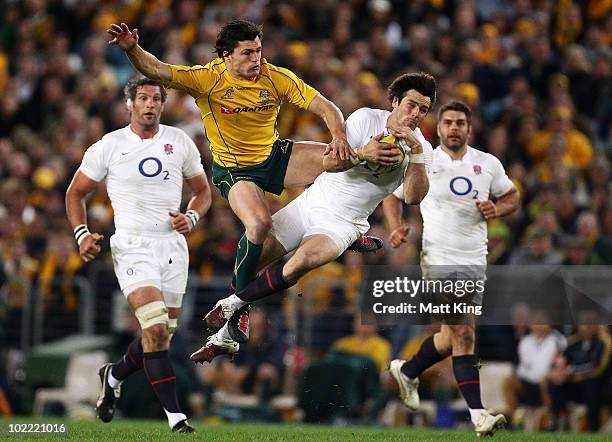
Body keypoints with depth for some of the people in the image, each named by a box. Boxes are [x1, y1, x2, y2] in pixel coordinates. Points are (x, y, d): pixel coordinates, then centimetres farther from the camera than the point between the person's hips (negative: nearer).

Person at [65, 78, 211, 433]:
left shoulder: (180, 142, 7)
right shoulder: (109, 147, -1)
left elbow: (203, 192, 17)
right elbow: (76, 193, 10)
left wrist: (192, 218, -3)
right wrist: (82, 234, -5)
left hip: (173, 245, 4)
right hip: (133, 247, -4)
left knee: (162, 336, 7)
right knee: (155, 330, -20)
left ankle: (114, 375, 37)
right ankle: (175, 415, -17)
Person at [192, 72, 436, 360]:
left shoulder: (421, 147, -3)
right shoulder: (366, 118, -2)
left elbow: (413, 198, -15)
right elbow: (330, 160, -7)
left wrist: (416, 152, -25)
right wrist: (361, 154, -26)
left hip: (343, 223, -2)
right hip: (312, 200, 2)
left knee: (305, 259, -34)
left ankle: (231, 304, -16)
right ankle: (225, 336, 9)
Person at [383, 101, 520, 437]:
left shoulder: (488, 164, 8)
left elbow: (511, 196, 19)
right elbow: (393, 196, 13)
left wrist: (498, 209, -3)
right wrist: (396, 227, -5)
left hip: (475, 261, 4)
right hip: (438, 258, -4)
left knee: (454, 336, 10)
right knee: (462, 333, -15)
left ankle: (407, 371, 38)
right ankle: (478, 415, -15)